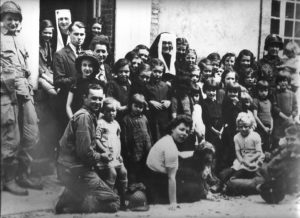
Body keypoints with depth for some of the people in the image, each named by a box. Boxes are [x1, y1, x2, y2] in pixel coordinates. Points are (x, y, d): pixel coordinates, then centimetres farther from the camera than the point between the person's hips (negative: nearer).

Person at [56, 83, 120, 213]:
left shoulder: (90, 115, 16)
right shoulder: (84, 116, -15)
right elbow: (85, 151, -21)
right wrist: (101, 157, -5)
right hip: (75, 170, -10)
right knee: (113, 202, -7)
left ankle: (67, 198, 13)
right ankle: (68, 207, -8)